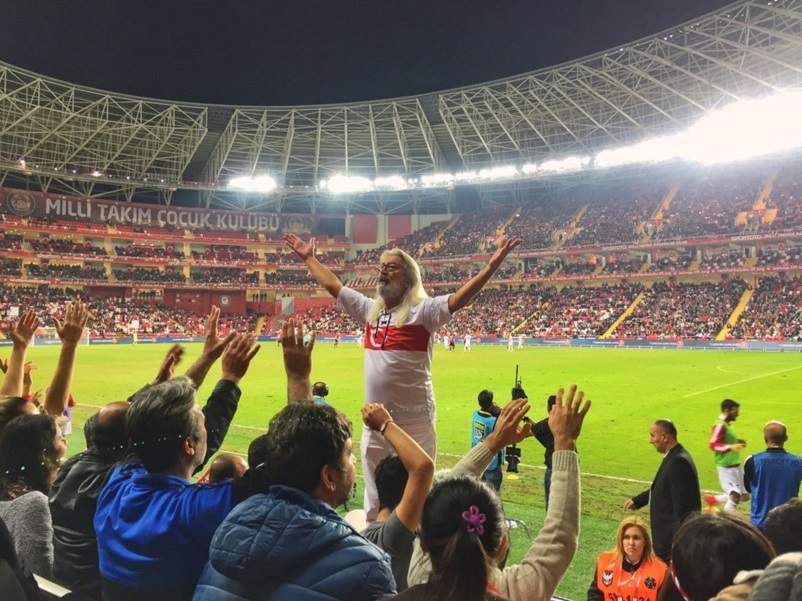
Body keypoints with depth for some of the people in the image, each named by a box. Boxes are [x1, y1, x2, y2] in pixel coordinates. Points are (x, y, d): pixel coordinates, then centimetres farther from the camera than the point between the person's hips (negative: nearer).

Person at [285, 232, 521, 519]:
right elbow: (332, 285, 19)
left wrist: (493, 265, -32)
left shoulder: (423, 310, -8)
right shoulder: (369, 309, 10)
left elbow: (461, 297, -21)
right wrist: (308, 257, 25)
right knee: (374, 499, 20)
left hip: (413, 422, -6)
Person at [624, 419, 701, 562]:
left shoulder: (678, 461, -25)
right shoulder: (675, 457, 8)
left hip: (674, 532, -10)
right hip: (670, 530, 10)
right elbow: (662, 488, 20)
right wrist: (637, 501, 17)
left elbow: (681, 505, -26)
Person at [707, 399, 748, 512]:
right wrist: (731, 447, -35)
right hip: (726, 467, -10)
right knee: (735, 496, -10)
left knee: (743, 496, 13)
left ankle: (713, 499, 26)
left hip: (735, 465, 10)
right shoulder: (720, 425, -18)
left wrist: (736, 442, 10)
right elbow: (713, 444, -26)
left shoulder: (727, 424, 11)